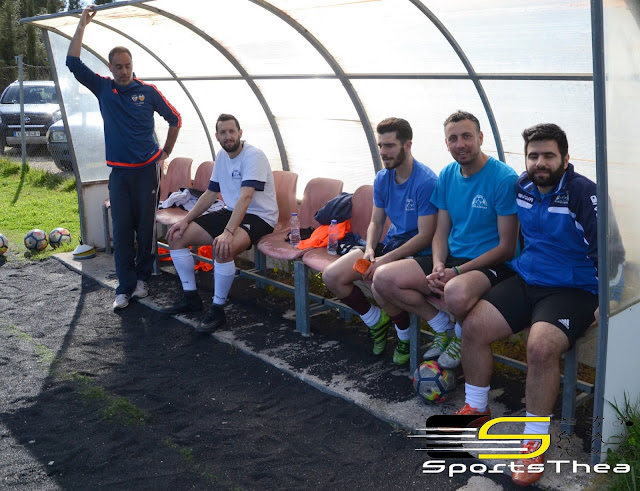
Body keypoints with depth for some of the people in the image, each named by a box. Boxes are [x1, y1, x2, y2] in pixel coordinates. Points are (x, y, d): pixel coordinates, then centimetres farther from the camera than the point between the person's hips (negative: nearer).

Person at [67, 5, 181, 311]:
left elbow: (174, 119, 9)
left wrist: (165, 153, 10)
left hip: (147, 169, -1)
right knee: (121, 229, 0)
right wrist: (82, 25, -4)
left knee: (145, 226, 5)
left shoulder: (148, 91, 0)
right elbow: (73, 63, -2)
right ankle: (125, 287, 4)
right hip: (119, 171, 2)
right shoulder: (103, 89, 5)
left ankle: (142, 277, 19)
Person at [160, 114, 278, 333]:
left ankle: (218, 310, -20)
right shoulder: (222, 156, 8)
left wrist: (228, 233, -41)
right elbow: (211, 193, 15)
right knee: (176, 237, 0)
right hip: (230, 212, 9)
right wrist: (186, 219, 4)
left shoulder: (253, 155, -18)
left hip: (259, 216, -8)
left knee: (223, 248, -38)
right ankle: (190, 298, 11)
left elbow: (245, 197, -30)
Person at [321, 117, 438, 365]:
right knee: (332, 276, -7)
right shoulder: (382, 178, 5)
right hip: (389, 243, 7)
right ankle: (377, 321, 14)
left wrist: (385, 260, -24)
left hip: (416, 252, -7)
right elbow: (376, 222, 12)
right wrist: (370, 249, -10)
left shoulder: (427, 182, -18)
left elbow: (425, 236, -19)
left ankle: (406, 335, -3)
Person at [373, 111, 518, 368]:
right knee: (383, 280, -10)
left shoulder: (504, 178, -13)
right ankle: (444, 328, 7)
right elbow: (441, 231, 12)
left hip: (490, 264, -6)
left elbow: (507, 248, -13)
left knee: (456, 292, -41)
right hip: (451, 258, 7)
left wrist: (457, 272, -20)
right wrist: (438, 265, -10)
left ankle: (463, 337, -3)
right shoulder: (447, 175, 8)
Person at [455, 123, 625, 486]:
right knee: (473, 326, -9)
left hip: (572, 290, -6)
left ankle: (536, 440, -11)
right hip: (525, 280, 6)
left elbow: (611, 253, -14)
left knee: (541, 347, -30)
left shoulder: (584, 194, -15)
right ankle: (477, 408, 11)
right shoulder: (522, 187, 4)